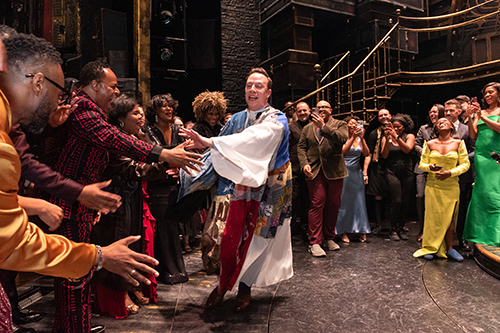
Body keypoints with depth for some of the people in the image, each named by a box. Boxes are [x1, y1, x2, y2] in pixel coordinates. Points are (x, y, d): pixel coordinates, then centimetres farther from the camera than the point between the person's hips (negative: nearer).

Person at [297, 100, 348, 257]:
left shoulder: (340, 125, 9)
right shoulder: (308, 128, 16)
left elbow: (342, 138, -12)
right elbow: (301, 147, 11)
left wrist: (323, 126, -15)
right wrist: (304, 163, -5)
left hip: (334, 171, 0)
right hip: (315, 172, 0)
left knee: (333, 205, 7)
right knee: (317, 204, -6)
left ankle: (330, 238, 23)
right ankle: (314, 242, -2)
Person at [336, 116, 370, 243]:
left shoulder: (359, 139, 11)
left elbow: (366, 154, -3)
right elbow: (343, 152, -19)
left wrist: (362, 138, -13)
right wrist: (353, 137, -22)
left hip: (357, 173, 4)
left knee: (359, 201, 5)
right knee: (344, 202, 1)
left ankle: (361, 231, 13)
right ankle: (344, 232, 10)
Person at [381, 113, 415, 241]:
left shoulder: (409, 136, 9)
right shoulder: (386, 138, 8)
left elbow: (407, 149, -10)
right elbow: (384, 155, -3)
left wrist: (396, 137, -18)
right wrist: (387, 139, -13)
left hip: (407, 172, 2)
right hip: (392, 172, -1)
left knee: (405, 202, 0)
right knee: (396, 201, -11)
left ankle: (401, 228, 15)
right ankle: (393, 229, 1)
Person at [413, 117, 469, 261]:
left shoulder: (458, 143, 2)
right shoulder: (430, 144, 4)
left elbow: (465, 164, 2)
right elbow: (422, 164, 6)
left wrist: (450, 172, -13)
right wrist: (430, 167, -16)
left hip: (451, 186, 0)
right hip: (433, 186, 0)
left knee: (450, 219, 1)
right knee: (432, 217, 1)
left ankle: (449, 248, 13)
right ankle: (430, 248, 11)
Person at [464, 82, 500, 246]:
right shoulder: (481, 112, 17)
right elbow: (473, 135, 9)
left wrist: (482, 117, -13)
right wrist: (470, 117, -3)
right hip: (481, 156, 4)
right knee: (481, 192, 4)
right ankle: (481, 233, 11)